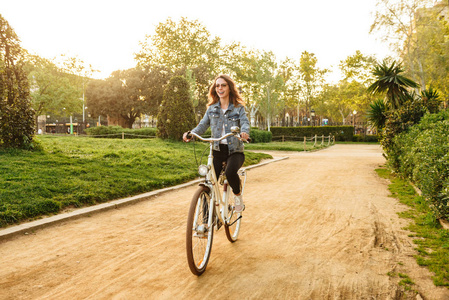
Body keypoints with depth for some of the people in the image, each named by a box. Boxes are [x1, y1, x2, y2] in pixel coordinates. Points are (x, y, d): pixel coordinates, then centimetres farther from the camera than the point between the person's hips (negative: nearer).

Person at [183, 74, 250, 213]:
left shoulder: (238, 107, 3)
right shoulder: (211, 108, 10)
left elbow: (245, 122, -12)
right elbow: (203, 125, 3)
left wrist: (244, 131, -37)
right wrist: (191, 133, -18)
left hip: (234, 150, -2)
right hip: (217, 150, 3)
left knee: (230, 172, -33)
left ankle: (238, 195, 0)